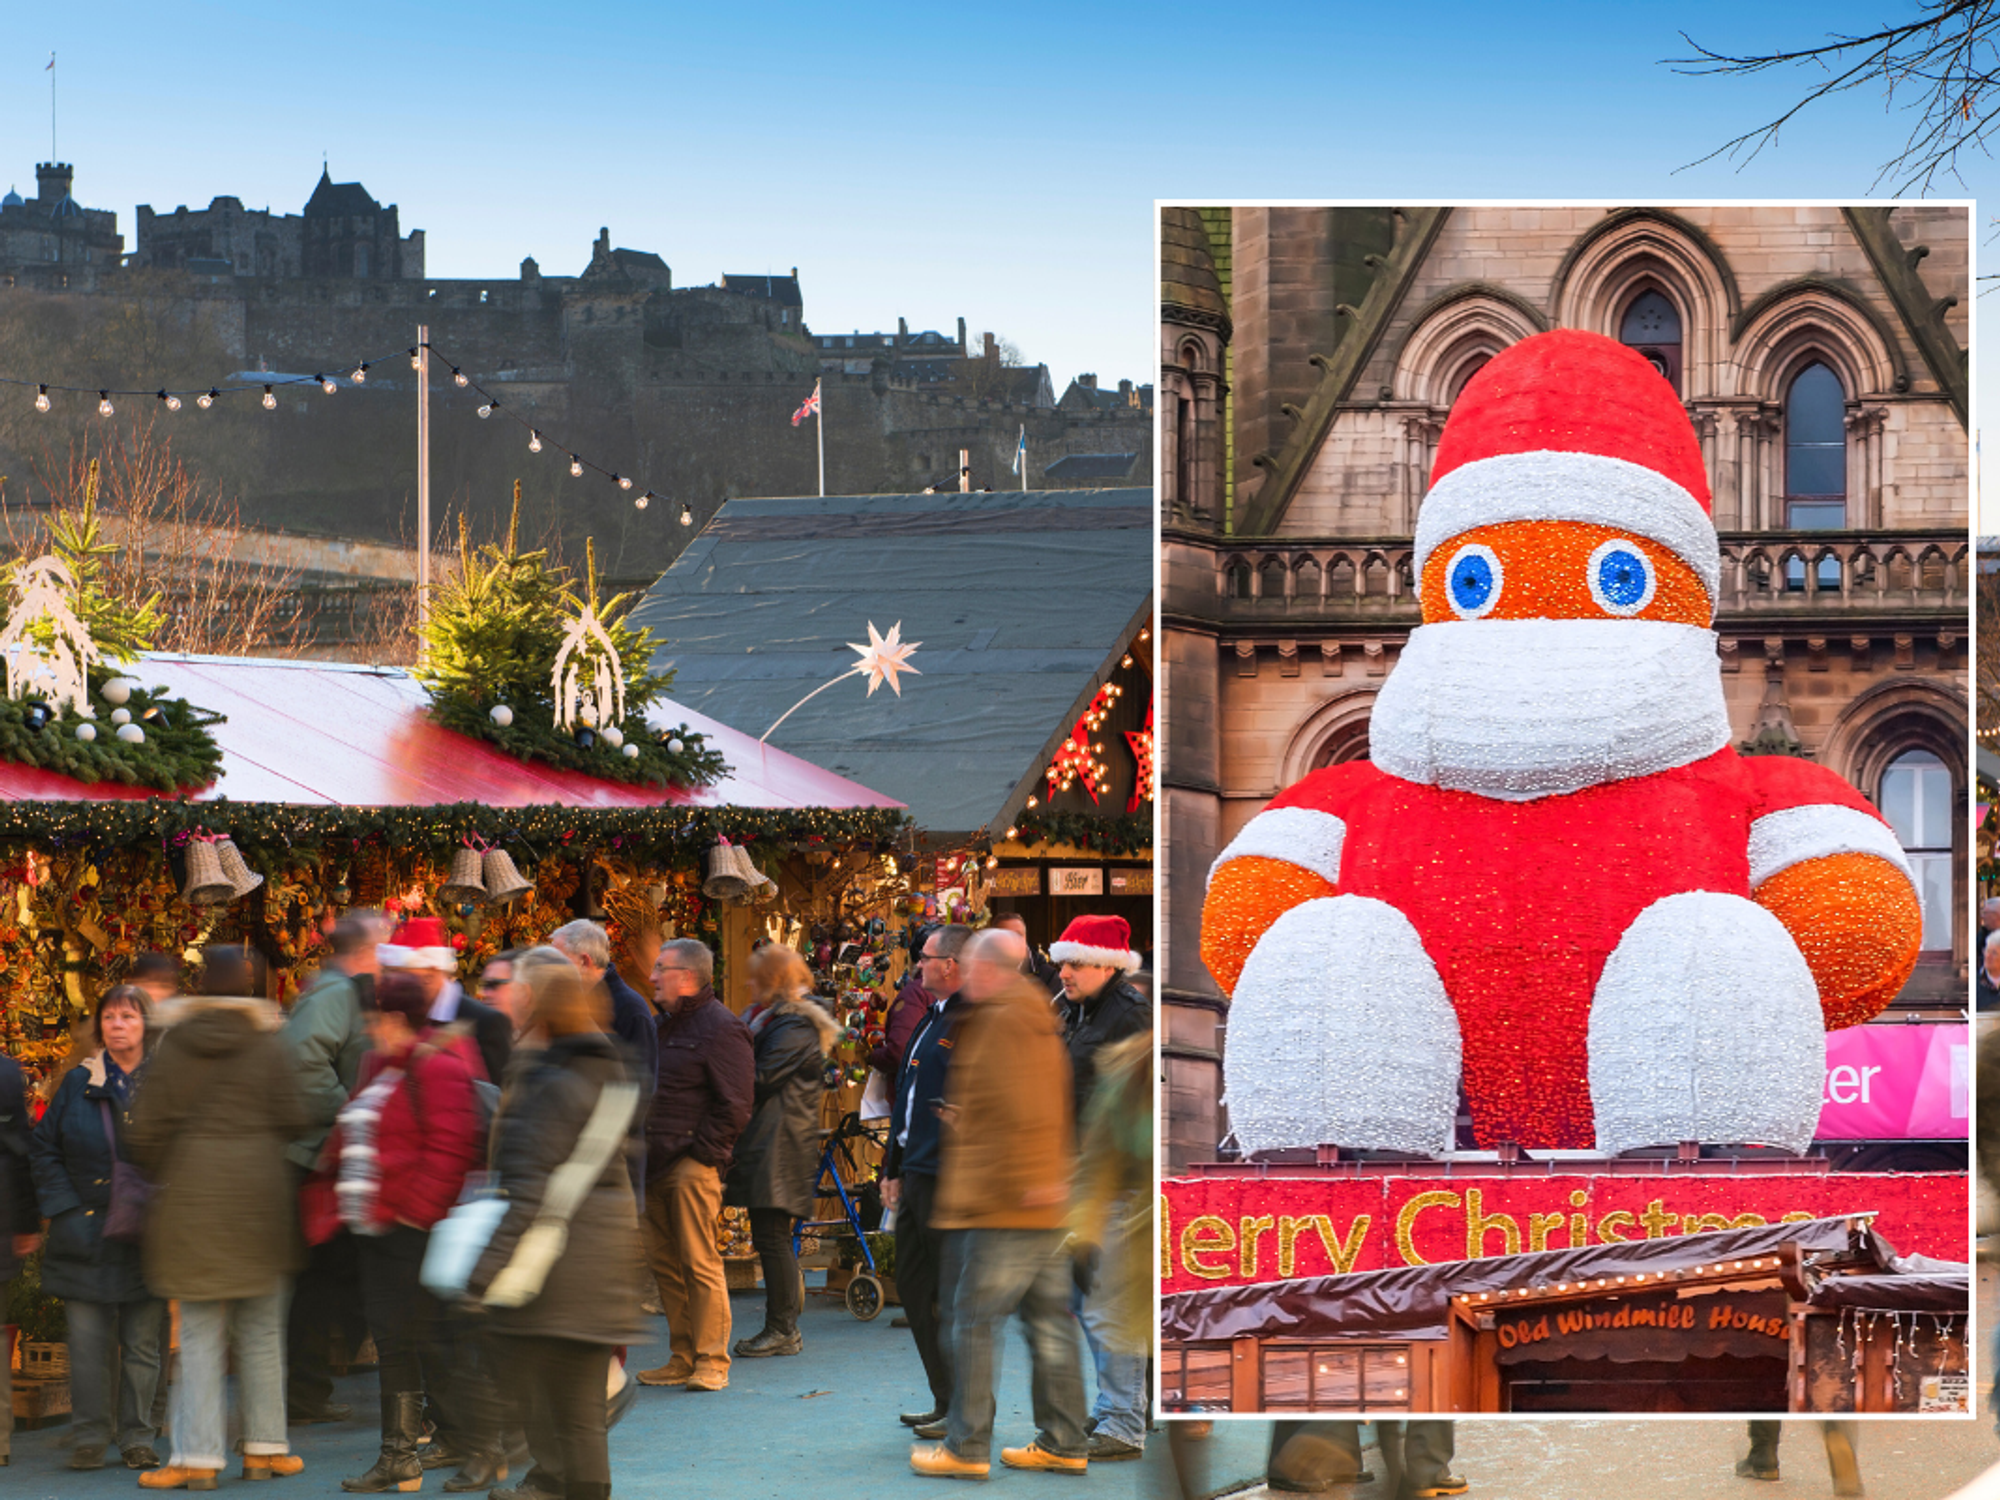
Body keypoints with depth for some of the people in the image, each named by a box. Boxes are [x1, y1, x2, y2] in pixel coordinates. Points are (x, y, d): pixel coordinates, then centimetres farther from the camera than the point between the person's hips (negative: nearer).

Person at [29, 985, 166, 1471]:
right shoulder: (79, 1084, 5)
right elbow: (43, 1148, 7)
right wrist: (64, 1210, -3)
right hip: (88, 1232, 1)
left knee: (141, 1346, 4)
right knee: (87, 1343, -3)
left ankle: (137, 1439, 12)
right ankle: (89, 1439, 6)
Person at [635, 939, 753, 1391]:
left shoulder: (720, 1029, -9)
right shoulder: (665, 1024, 19)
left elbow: (734, 1105, -12)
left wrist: (702, 1153, -14)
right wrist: (643, 1150, 14)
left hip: (693, 1166, -9)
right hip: (658, 1164, 9)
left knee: (700, 1263, -8)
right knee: (663, 1263, 8)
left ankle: (711, 1362, -5)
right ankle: (683, 1358, 14)